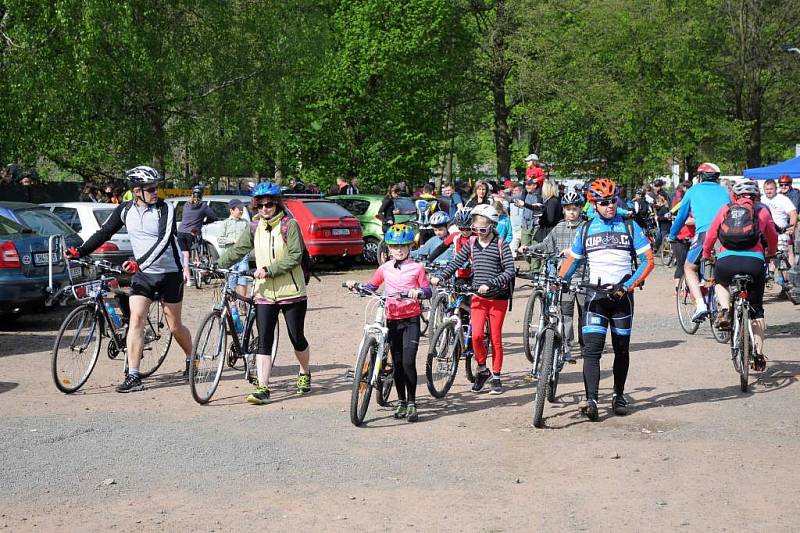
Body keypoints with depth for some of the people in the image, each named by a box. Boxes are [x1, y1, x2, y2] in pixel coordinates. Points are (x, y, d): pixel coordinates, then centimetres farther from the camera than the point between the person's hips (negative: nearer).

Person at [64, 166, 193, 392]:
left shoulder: (165, 209, -14)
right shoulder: (125, 210, -1)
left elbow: (163, 241, -26)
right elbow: (103, 233, 3)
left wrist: (139, 263, -37)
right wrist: (79, 252, -11)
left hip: (169, 273, -3)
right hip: (142, 274, 3)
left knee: (175, 326, 6)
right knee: (136, 319, -12)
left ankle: (192, 362, 32)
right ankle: (133, 377, -11)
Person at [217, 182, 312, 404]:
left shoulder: (289, 225, -7)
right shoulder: (255, 227, 7)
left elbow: (295, 256, -15)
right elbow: (237, 250, 1)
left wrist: (269, 269, -22)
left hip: (292, 293, -3)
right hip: (264, 293, 3)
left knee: (297, 338, 9)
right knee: (264, 342, -5)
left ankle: (305, 374, 35)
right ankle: (262, 389, -7)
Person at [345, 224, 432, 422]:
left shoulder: (417, 268, 1)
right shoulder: (385, 268, 9)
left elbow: (428, 291, -2)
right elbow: (371, 287, 16)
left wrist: (418, 292, -23)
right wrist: (355, 285, -2)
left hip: (411, 319, -3)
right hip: (392, 320, 3)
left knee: (408, 362, -13)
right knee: (397, 363, 7)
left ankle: (411, 403, -1)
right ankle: (401, 401, 20)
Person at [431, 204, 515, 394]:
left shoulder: (501, 245, -8)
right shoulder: (472, 244, 3)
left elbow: (509, 271, -14)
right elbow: (456, 262, 3)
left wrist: (490, 284, -25)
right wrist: (440, 277, -12)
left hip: (498, 297, -3)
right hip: (479, 297, 3)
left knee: (495, 338, 4)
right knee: (477, 335, -10)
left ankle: (496, 377, 15)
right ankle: (482, 370, 11)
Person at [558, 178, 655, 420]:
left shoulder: (629, 226, 3)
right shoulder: (586, 229, 9)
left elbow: (648, 260, -2)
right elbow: (571, 261, 16)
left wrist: (628, 286, -13)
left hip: (621, 295, 0)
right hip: (595, 294, 0)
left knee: (621, 349, 10)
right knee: (591, 349, -13)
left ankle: (619, 395, 27)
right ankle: (591, 400, -18)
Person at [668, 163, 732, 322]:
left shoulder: (693, 191, 19)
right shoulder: (724, 191, 25)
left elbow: (681, 216, 26)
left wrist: (672, 235, 41)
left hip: (705, 234, -3)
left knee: (689, 268, 14)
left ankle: (701, 304, -5)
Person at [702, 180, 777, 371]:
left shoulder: (726, 209, 15)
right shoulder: (762, 212, 17)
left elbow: (711, 234, 20)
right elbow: (773, 237, 32)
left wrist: (707, 254, 38)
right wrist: (771, 253, 52)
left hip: (726, 260, 0)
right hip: (754, 261, 0)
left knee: (721, 283, 35)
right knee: (757, 310, 17)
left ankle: (724, 310, 7)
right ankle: (759, 353, 11)